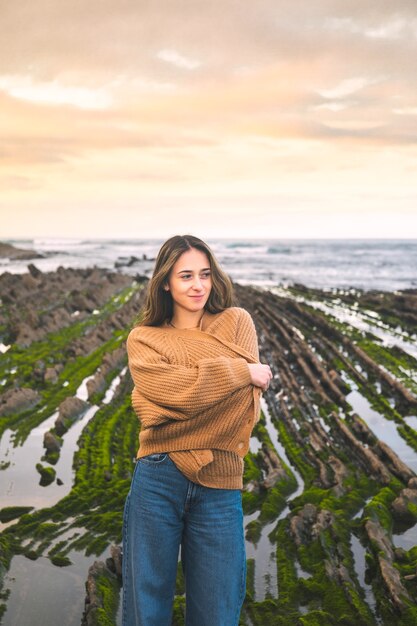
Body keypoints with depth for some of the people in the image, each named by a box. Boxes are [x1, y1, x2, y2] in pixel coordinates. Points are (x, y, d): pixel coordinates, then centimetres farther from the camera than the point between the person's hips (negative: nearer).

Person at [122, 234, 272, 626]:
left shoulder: (236, 322, 7)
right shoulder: (142, 339, 6)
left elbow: (247, 400, -6)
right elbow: (172, 392, -13)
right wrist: (242, 372, -8)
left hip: (219, 486, 1)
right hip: (158, 481, 0)